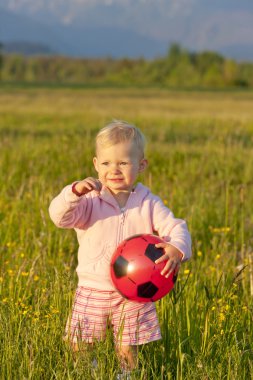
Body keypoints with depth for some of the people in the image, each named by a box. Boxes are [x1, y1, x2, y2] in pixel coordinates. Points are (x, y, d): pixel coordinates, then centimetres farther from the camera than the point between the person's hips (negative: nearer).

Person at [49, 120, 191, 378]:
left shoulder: (149, 204, -2)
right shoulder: (90, 201, -6)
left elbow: (176, 229, -7)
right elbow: (59, 216, -19)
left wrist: (177, 249, -31)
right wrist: (74, 192, -37)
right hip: (93, 291, 0)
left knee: (128, 353, 6)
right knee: (79, 348, 5)